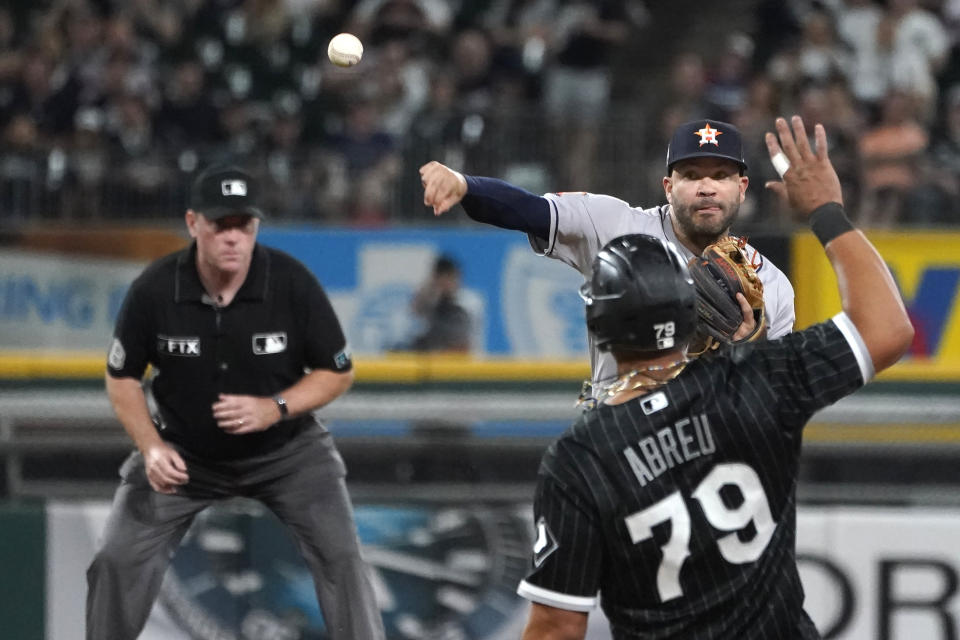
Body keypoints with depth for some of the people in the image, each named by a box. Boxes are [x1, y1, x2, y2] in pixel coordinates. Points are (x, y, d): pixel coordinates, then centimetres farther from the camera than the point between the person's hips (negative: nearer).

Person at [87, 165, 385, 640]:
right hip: (184, 453, 1)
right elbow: (122, 378, -3)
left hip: (287, 449, -1)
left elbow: (338, 373, -9)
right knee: (118, 561, -6)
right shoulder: (153, 291, -19)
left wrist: (274, 409, -25)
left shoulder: (292, 283, -20)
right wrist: (151, 447, -19)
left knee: (340, 556, -16)